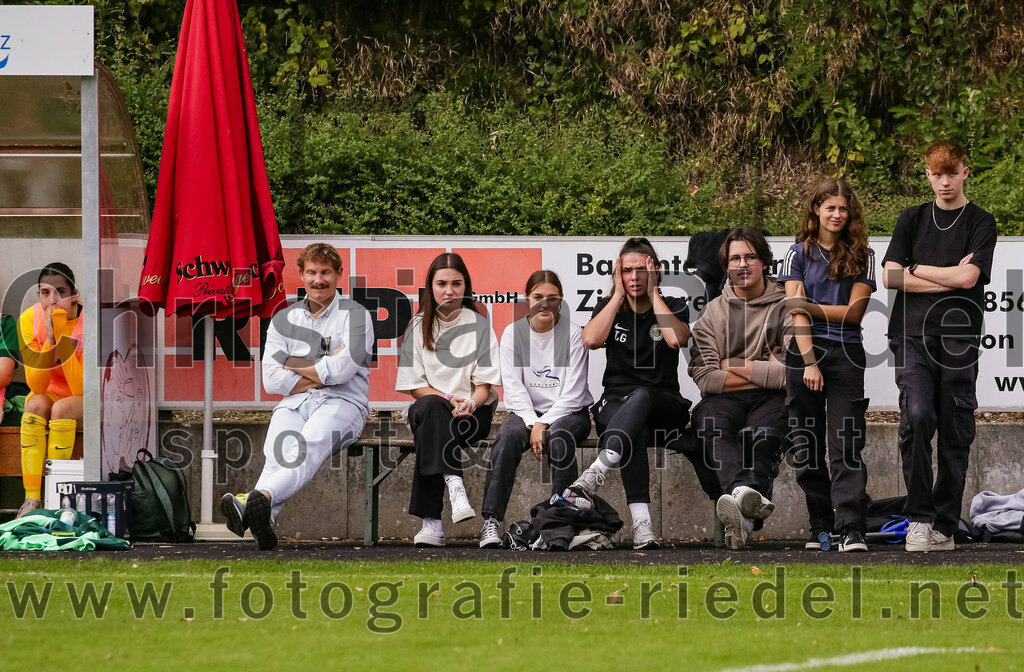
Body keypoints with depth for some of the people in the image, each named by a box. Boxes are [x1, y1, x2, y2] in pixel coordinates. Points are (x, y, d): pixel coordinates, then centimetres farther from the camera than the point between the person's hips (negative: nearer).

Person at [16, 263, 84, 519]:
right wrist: (50, 339, -31)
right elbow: (36, 386, -18)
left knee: (61, 408, -33)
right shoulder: (30, 320, -15)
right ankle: (31, 499, -34)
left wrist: (63, 336, -33)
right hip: (51, 393, 2)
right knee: (36, 404, -31)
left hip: (85, 401, -2)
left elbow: (82, 390, -28)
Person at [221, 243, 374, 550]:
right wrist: (324, 370, 1)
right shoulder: (284, 320, 20)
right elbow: (271, 380, 8)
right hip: (294, 404, 3)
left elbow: (343, 369, -8)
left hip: (342, 402, -3)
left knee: (311, 445, -37)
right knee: (278, 452, -32)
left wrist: (294, 366, 5)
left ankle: (261, 498, -66)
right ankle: (263, 518, -62)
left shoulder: (355, 316, 9)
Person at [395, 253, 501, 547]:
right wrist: (448, 399, -14)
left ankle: (431, 521, -43)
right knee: (430, 407, -37)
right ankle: (455, 487, -54)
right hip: (433, 408, 1)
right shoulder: (418, 326, 8)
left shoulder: (478, 325, 5)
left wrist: (470, 404, -21)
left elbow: (485, 384, 0)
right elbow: (414, 386, 3)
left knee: (428, 431, -34)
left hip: (474, 413, -1)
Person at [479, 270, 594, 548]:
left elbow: (572, 392, -7)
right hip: (526, 410, 2)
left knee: (559, 437, -36)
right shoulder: (514, 332, 3)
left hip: (567, 411, -2)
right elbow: (513, 386, -3)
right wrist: (532, 425, -16)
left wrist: (544, 425, -18)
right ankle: (491, 521, -37)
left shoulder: (573, 334, -4)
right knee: (508, 435, -31)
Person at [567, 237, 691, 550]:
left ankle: (597, 471, -58)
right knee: (635, 430, -38)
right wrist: (619, 295, -2)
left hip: (664, 410, -1)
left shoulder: (674, 307, 9)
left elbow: (676, 339, -14)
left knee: (641, 397, -39)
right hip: (615, 404, 1)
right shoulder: (609, 307, 14)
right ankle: (641, 522, -52)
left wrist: (653, 293, -6)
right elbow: (591, 339, -8)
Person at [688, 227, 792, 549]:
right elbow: (704, 377, 4)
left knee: (763, 434, -36)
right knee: (712, 426, -35)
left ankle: (742, 513, -66)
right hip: (725, 399, 1)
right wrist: (764, 371, 0)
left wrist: (735, 367, 1)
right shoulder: (713, 312, 18)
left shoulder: (787, 309, 12)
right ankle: (749, 497, -65)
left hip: (771, 399, -1)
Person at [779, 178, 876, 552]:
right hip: (805, 352, 1)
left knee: (846, 446, -9)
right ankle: (820, 527, 9)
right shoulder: (799, 254, 7)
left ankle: (851, 531, -15)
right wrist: (809, 362, -13)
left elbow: (854, 312, 0)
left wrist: (809, 306, -8)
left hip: (846, 353, -1)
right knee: (807, 447, 1)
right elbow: (797, 312, -3)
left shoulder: (861, 256, 8)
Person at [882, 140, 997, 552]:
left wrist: (915, 269, 1)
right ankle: (918, 517, -15)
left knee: (955, 435, 0)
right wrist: (948, 279, -4)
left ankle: (944, 528, 8)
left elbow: (967, 277, -9)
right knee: (917, 416, -19)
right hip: (913, 335, 1)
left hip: (958, 340, -1)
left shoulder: (981, 224, 6)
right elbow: (890, 277, 3)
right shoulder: (912, 220, 14)